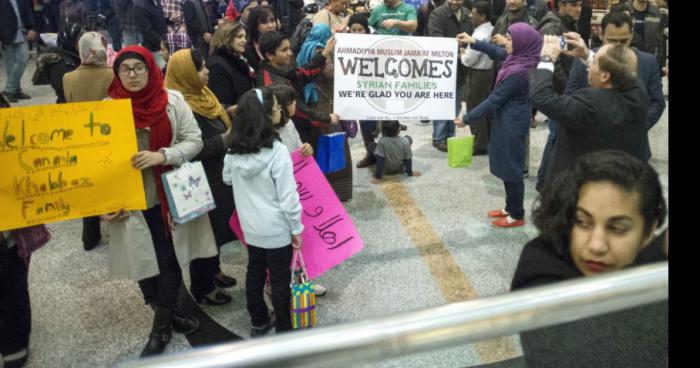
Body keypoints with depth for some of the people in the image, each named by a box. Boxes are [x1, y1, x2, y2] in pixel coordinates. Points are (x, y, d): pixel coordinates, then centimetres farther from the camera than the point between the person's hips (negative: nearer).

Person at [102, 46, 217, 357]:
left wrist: (162, 155, -20)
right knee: (144, 261, 8)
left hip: (170, 196, 0)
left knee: (171, 259, 8)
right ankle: (167, 315, 30)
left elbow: (194, 141, -3)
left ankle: (162, 323, 28)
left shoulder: (172, 100, -3)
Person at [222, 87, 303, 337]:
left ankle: (259, 323, 34)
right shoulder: (277, 151, -22)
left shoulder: (234, 150, -4)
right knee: (280, 279, 8)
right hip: (276, 228, -6)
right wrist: (296, 228, -8)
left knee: (255, 273, 19)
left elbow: (227, 179, 15)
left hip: (250, 226, 6)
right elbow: (288, 196, -19)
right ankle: (283, 331, 22)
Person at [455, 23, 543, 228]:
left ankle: (517, 215, 18)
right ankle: (510, 208, 33)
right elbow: (497, 52, 20)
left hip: (512, 122, -9)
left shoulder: (517, 72, -26)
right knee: (505, 164, 19)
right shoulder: (520, 58, 0)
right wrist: (473, 42, 13)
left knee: (511, 167, 3)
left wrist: (467, 119, -16)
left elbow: (494, 100, -22)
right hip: (509, 119, 9)